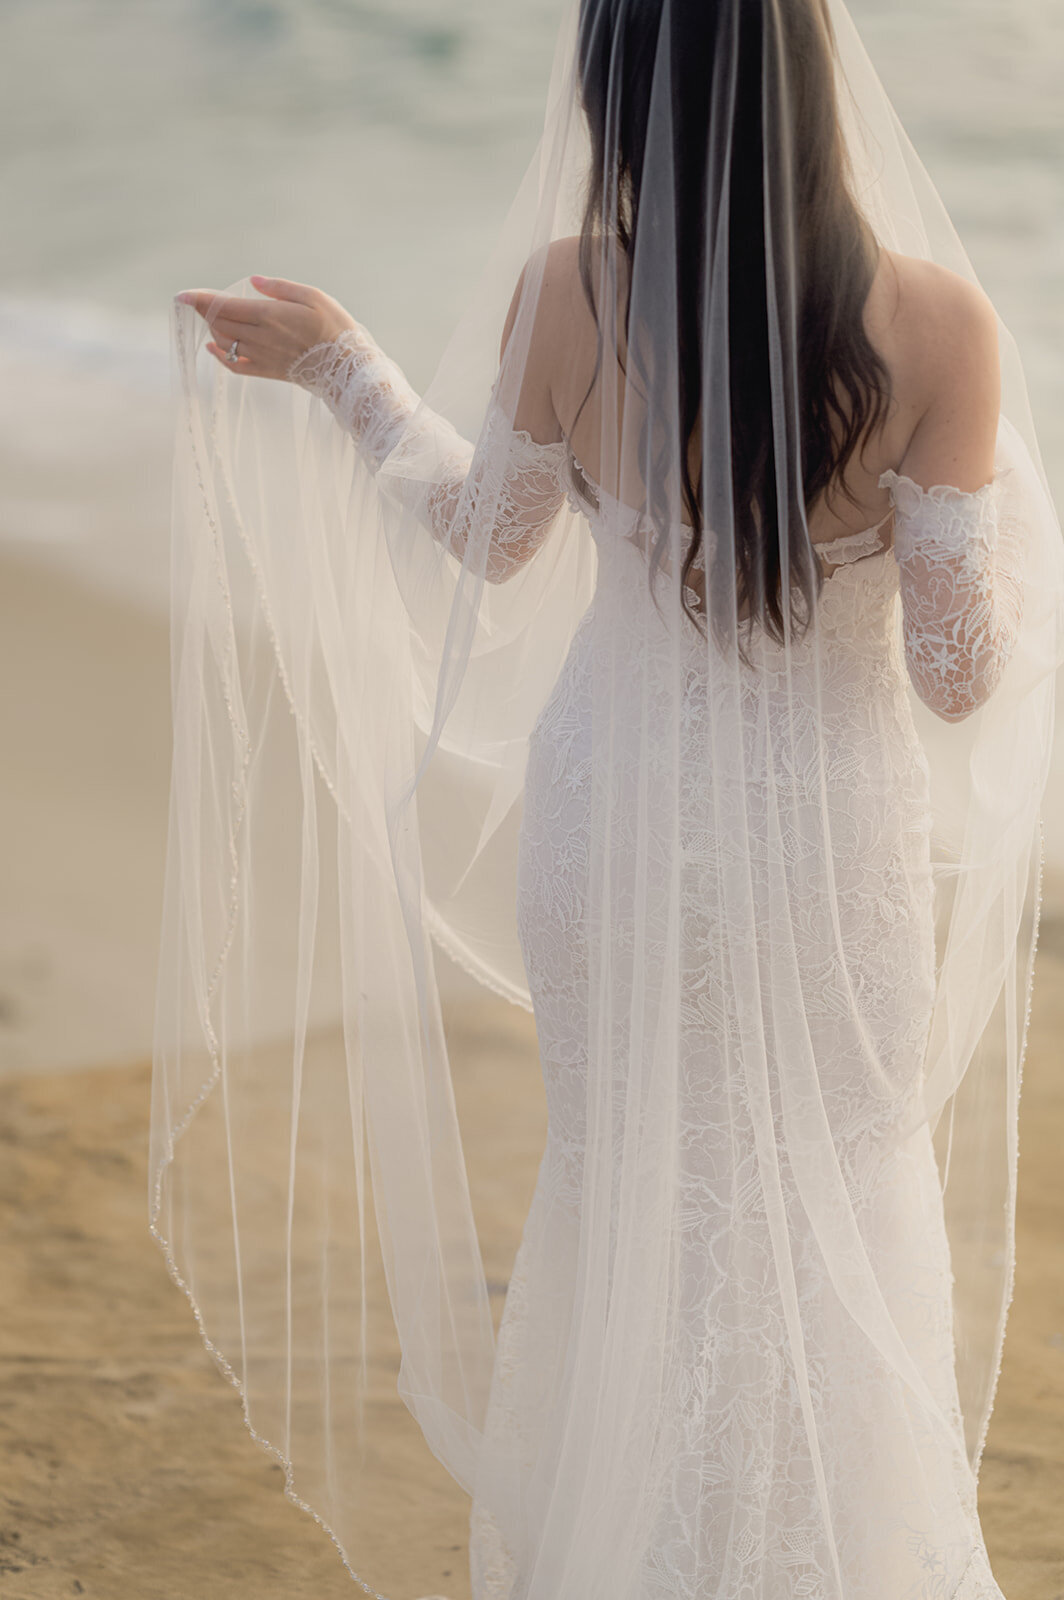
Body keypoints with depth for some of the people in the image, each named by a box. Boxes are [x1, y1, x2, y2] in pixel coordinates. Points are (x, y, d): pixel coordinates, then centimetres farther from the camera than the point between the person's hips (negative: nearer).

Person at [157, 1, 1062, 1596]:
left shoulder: (561, 296, -19)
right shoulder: (933, 322, -23)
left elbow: (488, 536, 0)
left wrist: (336, 369, 13)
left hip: (621, 821, 2)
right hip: (833, 843, -1)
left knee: (630, 1202, 24)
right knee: (842, 1212, 23)